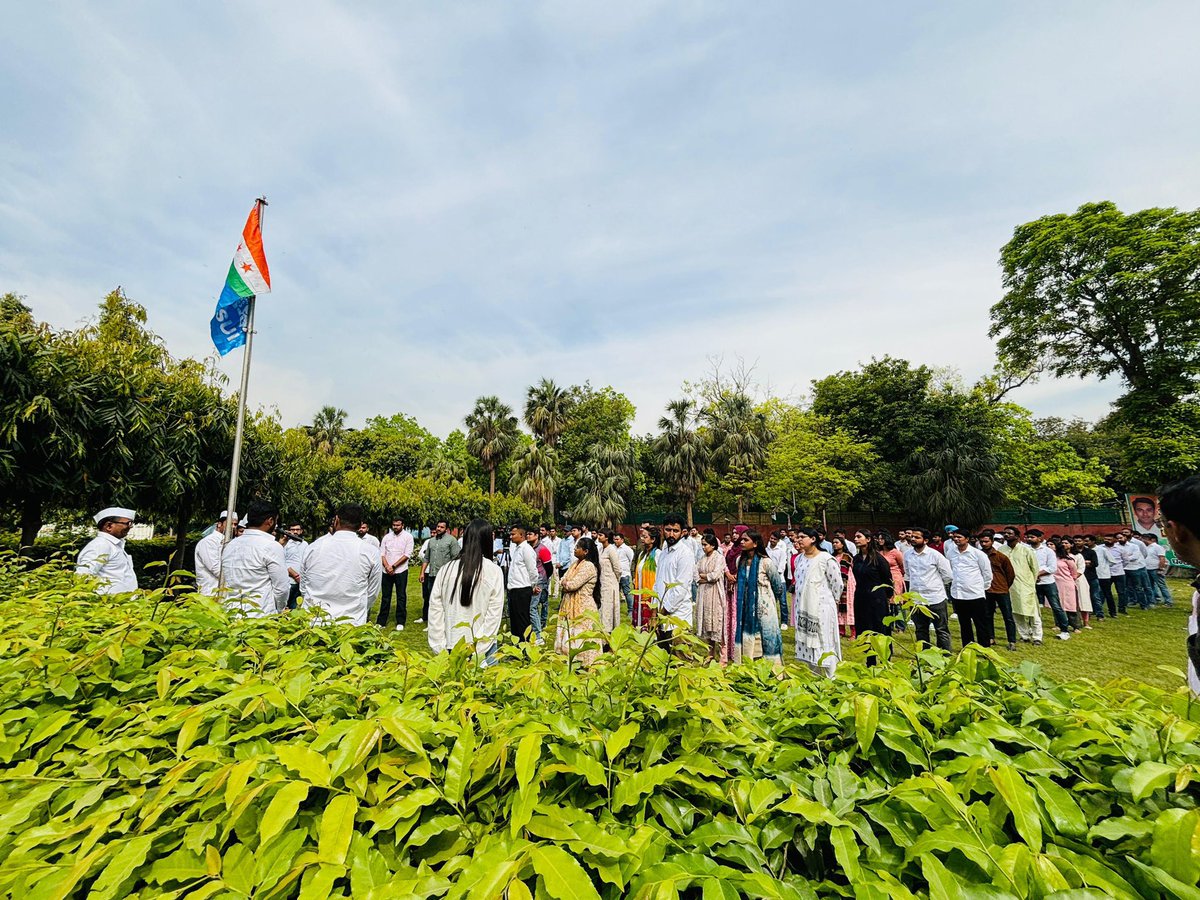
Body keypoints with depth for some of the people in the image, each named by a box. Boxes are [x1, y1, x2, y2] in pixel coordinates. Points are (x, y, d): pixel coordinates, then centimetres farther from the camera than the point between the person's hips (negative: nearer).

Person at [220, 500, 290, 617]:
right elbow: (282, 588, -13)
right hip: (261, 616, -7)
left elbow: (223, 584, 15)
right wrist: (279, 610, 5)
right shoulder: (272, 546, -14)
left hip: (231, 614, 7)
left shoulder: (229, 545, 7)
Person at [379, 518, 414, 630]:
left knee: (401, 597, 4)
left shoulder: (408, 537, -2)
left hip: (400, 571, -3)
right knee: (385, 597, 10)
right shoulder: (387, 536, 8)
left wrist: (393, 566, -12)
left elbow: (407, 555, -8)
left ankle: (400, 622, 13)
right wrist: (387, 566, -11)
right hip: (386, 571, 3)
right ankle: (381, 621, 19)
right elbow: (382, 553, 4)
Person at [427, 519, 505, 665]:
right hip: (483, 646, -3)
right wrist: (479, 652, -5)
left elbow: (435, 609, 0)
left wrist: (439, 648, 5)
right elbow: (494, 615, -10)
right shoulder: (494, 571, -10)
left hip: (452, 644, 3)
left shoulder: (446, 569, -3)